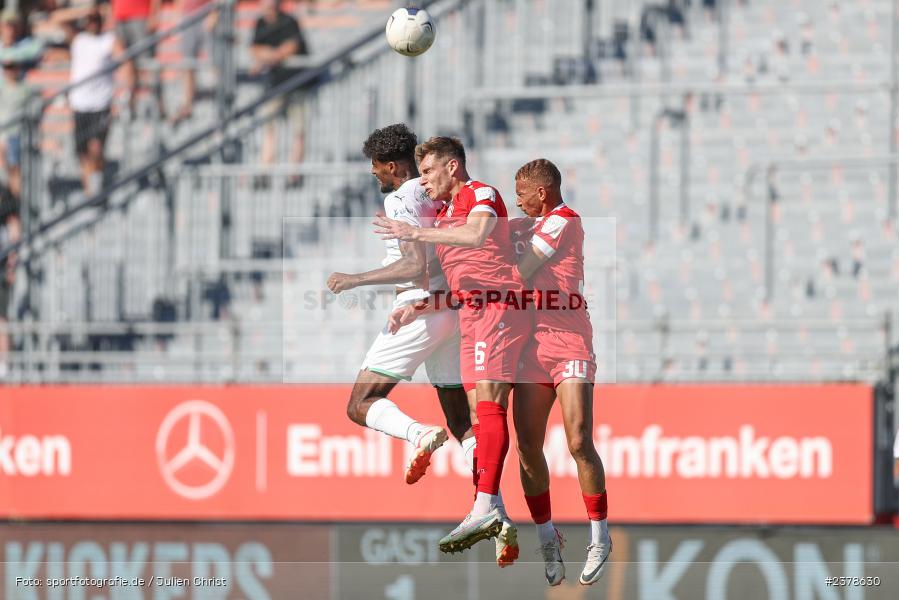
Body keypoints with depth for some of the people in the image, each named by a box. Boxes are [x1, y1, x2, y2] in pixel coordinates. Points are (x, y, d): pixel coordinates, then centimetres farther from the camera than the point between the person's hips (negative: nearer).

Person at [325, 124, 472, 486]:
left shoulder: (400, 200, -12)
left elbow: (415, 266, -23)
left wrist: (355, 280, -18)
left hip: (419, 309, -8)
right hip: (452, 308, 8)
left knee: (360, 405, -6)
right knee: (461, 422, 10)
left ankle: (420, 435, -33)